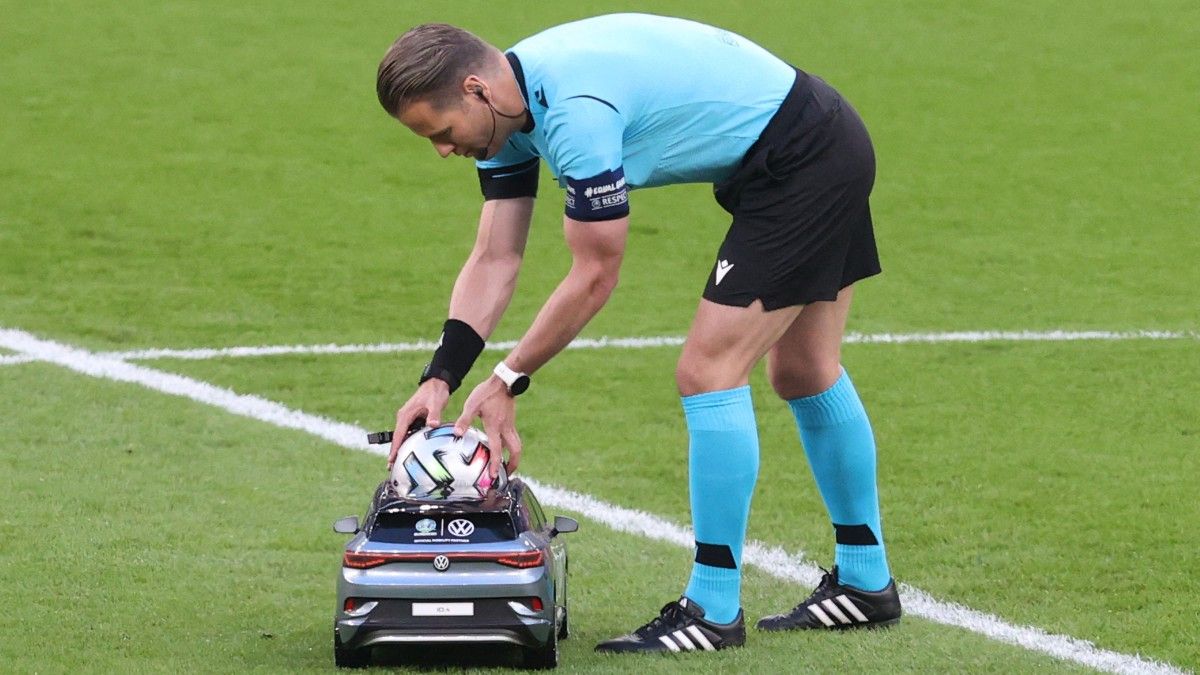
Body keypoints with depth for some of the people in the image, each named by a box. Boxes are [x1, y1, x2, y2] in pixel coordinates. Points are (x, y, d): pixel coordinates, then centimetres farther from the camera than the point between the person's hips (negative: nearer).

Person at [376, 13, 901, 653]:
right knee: (804, 373, 20)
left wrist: (506, 381, -13)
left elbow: (595, 276, -22)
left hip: (803, 160, -10)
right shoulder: (507, 106, 0)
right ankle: (865, 582, 32)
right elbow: (493, 260, 2)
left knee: (708, 372, -11)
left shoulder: (575, 110, -30)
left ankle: (714, 611, -5)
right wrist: (439, 378, -7)